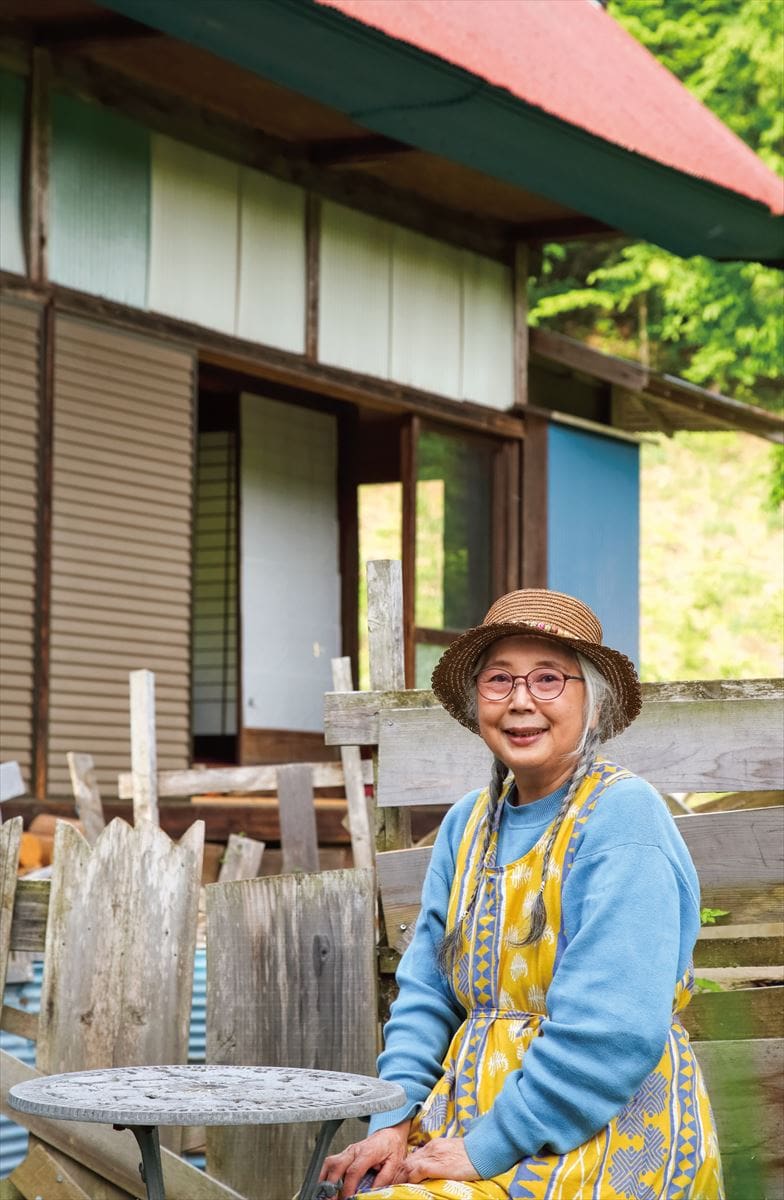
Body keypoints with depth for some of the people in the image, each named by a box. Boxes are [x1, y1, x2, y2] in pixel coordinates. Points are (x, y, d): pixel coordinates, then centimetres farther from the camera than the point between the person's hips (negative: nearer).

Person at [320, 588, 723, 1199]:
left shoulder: (624, 817, -12)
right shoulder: (469, 822, 12)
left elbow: (614, 1033, -21)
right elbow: (427, 992, 13)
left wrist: (485, 1150, -19)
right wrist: (394, 1123, -3)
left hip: (602, 1140, -7)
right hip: (473, 1119, 7)